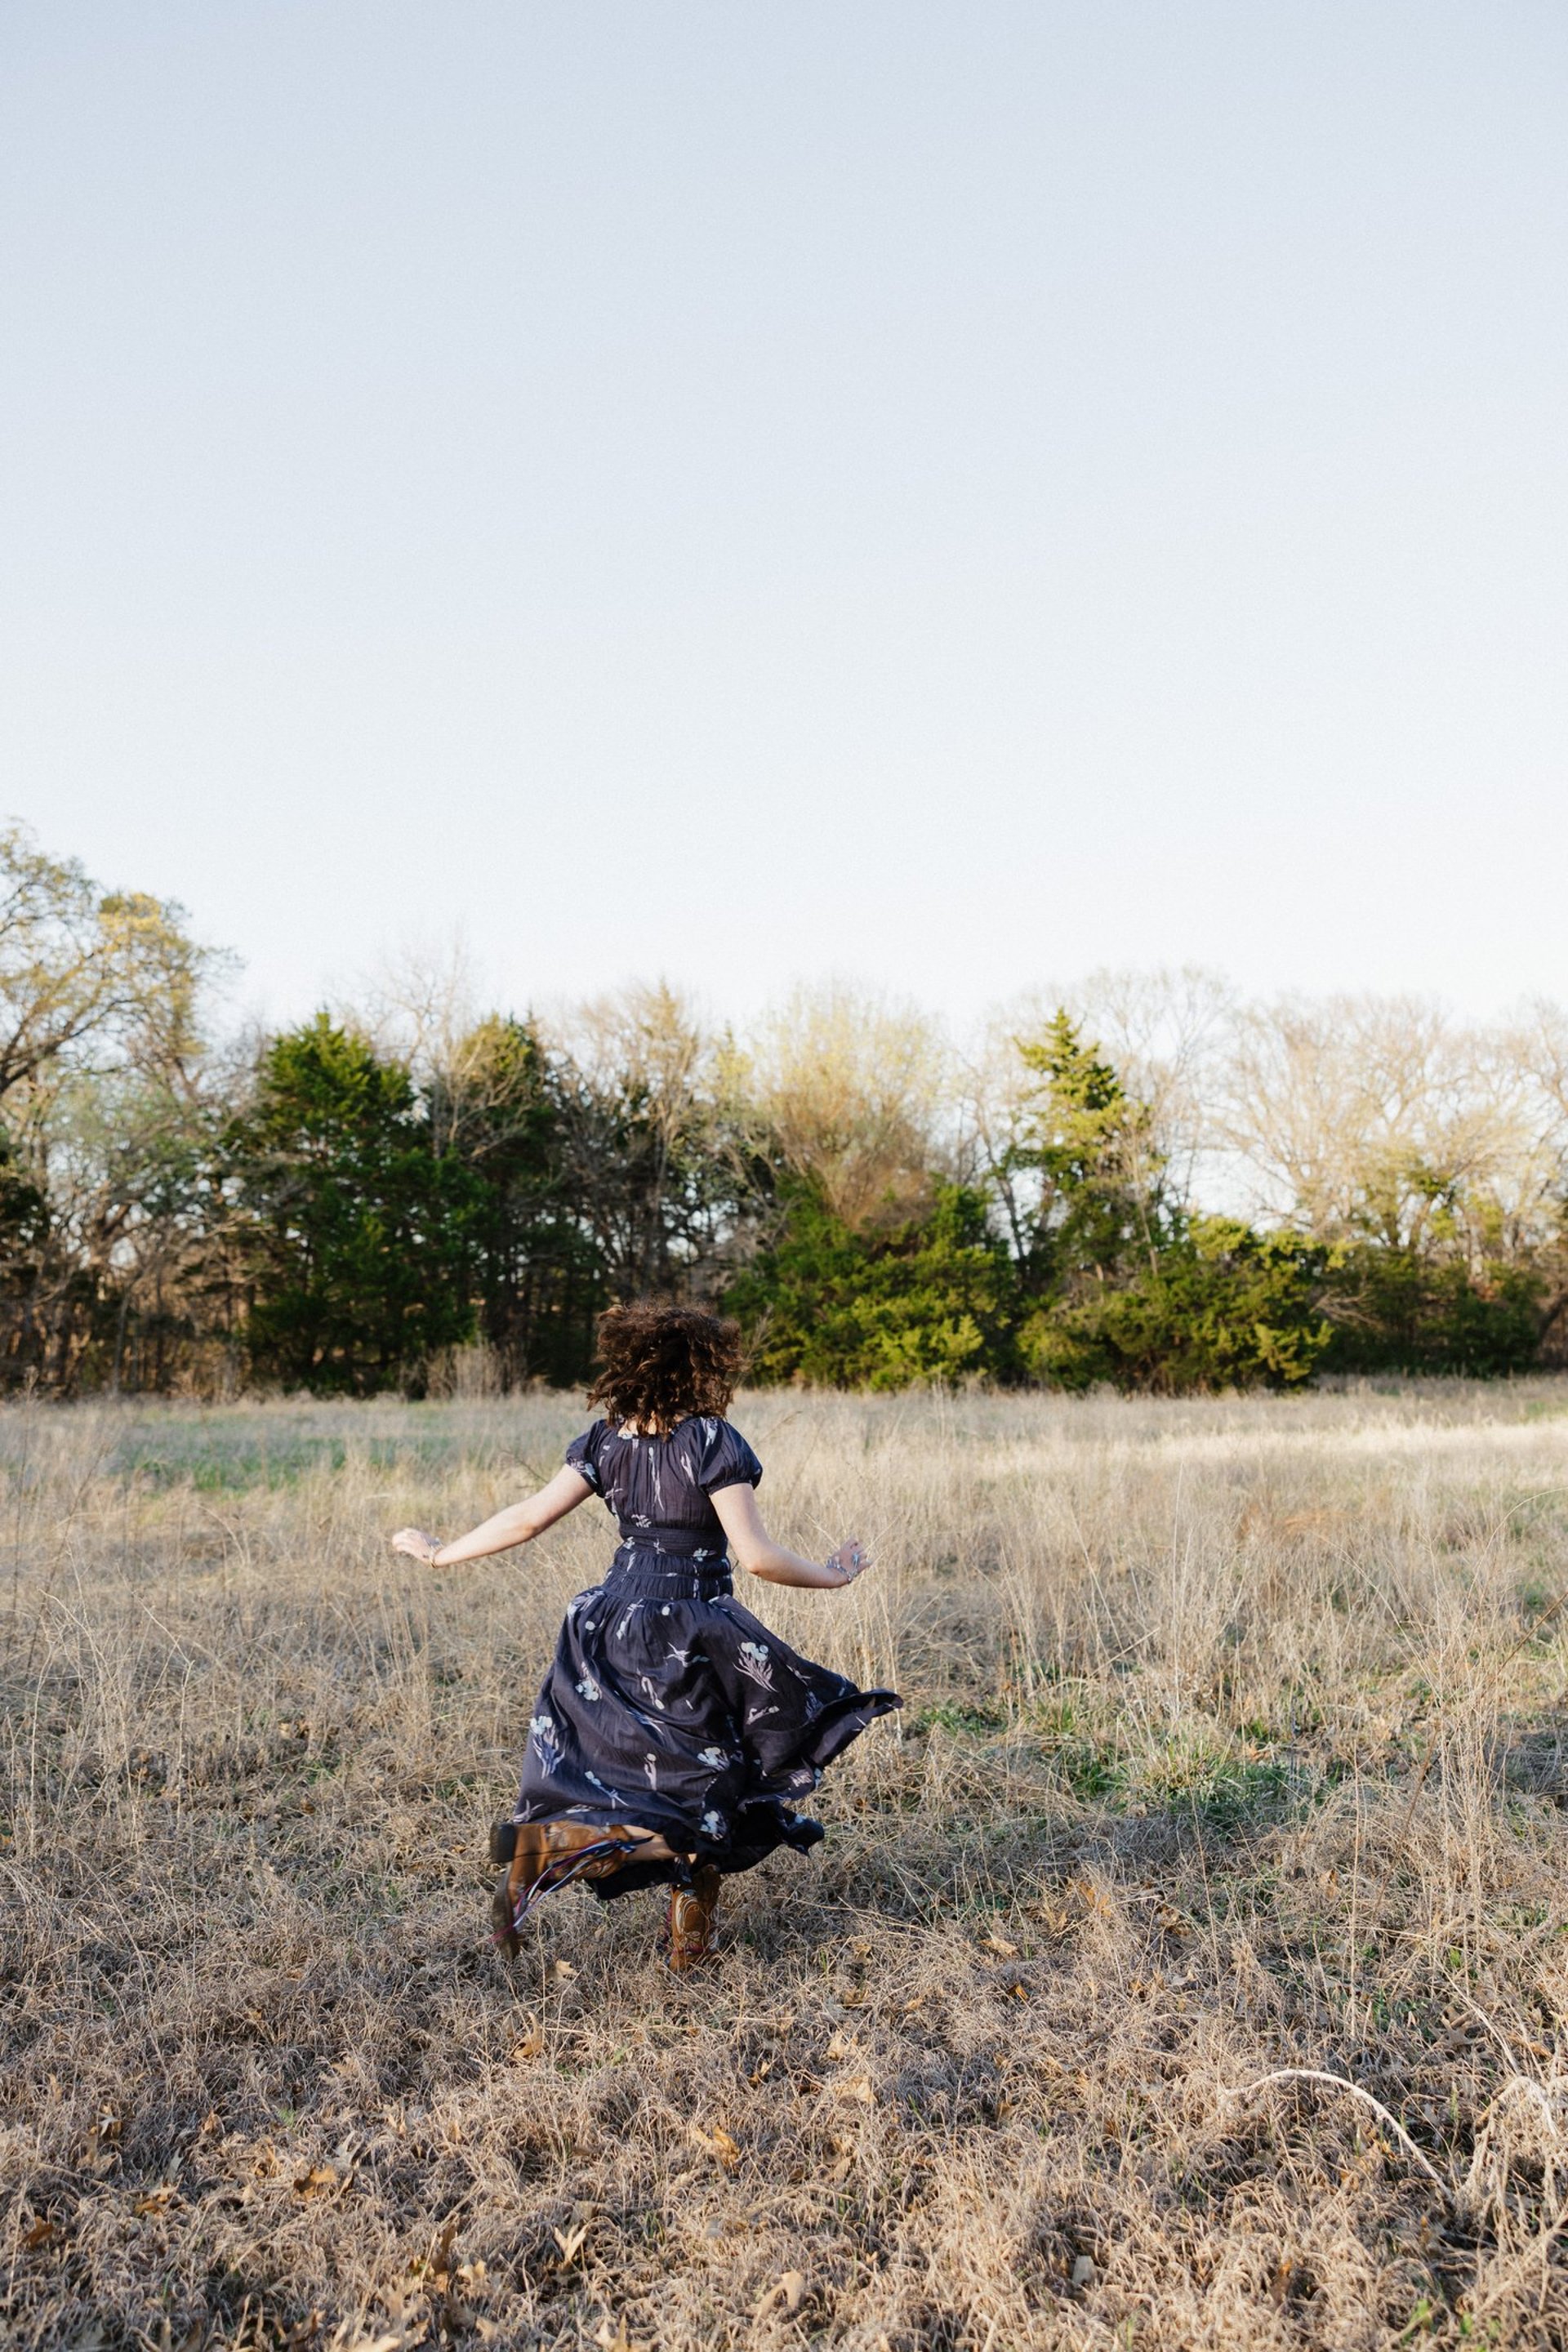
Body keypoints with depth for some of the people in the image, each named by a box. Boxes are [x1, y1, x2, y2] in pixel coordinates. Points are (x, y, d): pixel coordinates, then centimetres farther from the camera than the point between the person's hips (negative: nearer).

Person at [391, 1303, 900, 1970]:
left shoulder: (606, 1440, 1)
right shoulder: (712, 1442, -15)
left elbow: (529, 1518, -1)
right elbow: (756, 1555, -16)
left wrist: (442, 1554, 11)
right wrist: (831, 1576, 0)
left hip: (612, 1624, 6)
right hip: (689, 1635, -6)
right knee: (705, 1790, 6)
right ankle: (545, 1845, -7)